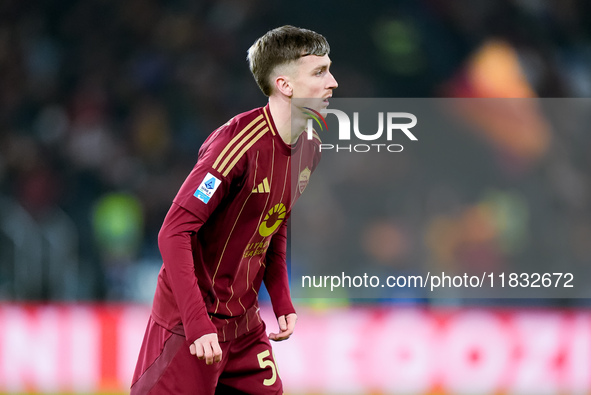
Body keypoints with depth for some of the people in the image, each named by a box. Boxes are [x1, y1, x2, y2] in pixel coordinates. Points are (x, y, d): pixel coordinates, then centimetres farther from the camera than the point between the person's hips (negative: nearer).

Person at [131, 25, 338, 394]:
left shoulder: (309, 148, 3)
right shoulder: (239, 145, -23)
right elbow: (174, 233, -25)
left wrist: (282, 300, 8)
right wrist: (197, 323, -30)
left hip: (245, 322, 8)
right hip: (191, 323, -8)